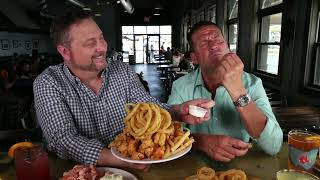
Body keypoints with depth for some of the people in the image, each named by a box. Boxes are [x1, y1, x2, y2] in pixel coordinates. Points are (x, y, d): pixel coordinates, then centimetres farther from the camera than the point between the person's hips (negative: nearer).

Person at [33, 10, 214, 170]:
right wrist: (123, 161, -32)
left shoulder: (124, 71, -1)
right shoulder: (48, 84, -12)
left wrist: (179, 112, -26)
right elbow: (64, 140, -21)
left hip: (129, 161, 4)